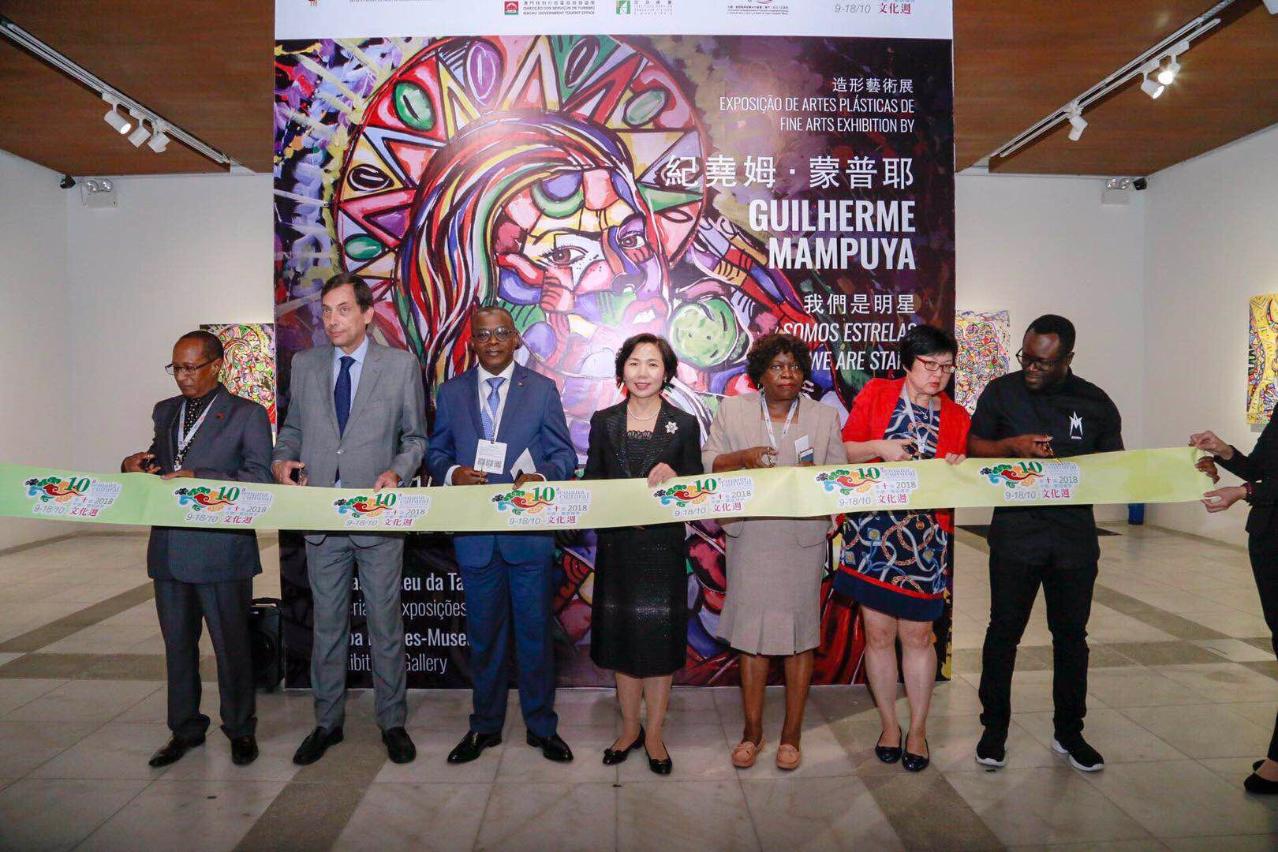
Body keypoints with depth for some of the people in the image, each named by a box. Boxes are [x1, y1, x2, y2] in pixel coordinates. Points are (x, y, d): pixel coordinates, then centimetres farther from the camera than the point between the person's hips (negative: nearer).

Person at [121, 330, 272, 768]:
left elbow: (258, 478, -12)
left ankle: (240, 730, 23)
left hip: (221, 549, -6)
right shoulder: (164, 411, 13)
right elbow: (158, 462, 22)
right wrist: (135, 465, -1)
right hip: (169, 548, 6)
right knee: (177, 644, 15)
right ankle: (185, 729, 31)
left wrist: (198, 479, -21)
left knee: (231, 644, 6)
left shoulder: (247, 414, -5)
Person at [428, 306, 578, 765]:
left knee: (535, 631, 7)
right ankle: (485, 726, 30)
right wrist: (451, 472, -11)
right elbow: (436, 452, 11)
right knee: (484, 633, 13)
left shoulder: (542, 389, 2)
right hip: (474, 532, 2)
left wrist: (540, 477, -19)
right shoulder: (450, 392, 8)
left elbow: (564, 454, 2)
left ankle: (542, 726, 24)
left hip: (529, 529, -2)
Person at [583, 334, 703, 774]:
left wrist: (672, 477, -19)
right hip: (617, 547, 2)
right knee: (622, 637, 12)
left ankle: (654, 735, 22)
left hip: (663, 547, -2)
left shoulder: (684, 425, -1)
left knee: (660, 639, 5)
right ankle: (629, 728, 30)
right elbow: (590, 484, 6)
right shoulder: (604, 422, 4)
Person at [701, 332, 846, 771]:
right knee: (751, 631, 6)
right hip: (749, 537, 0)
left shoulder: (825, 416, 8)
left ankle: (792, 733, 22)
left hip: (804, 537, 0)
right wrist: (741, 457, -17)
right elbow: (708, 463, 2)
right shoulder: (733, 410, 7)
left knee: (799, 634, 6)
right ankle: (752, 730, 22)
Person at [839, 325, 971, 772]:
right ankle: (889, 725, 24)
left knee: (918, 636, 7)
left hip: (925, 537, 1)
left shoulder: (957, 417, 6)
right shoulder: (876, 393, 2)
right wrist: (879, 447, -15)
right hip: (871, 530, -1)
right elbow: (844, 450, 3)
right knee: (878, 634, 6)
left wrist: (957, 470, -12)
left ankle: (918, 730, 24)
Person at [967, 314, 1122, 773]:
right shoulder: (1002, 392, 0)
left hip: (1075, 534, 2)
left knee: (1071, 633, 11)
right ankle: (994, 729, 18)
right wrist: (1013, 445, -15)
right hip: (1015, 532, -2)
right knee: (1004, 630, 4)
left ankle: (1069, 732, 27)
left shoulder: (1095, 403, 3)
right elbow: (973, 447, 4)